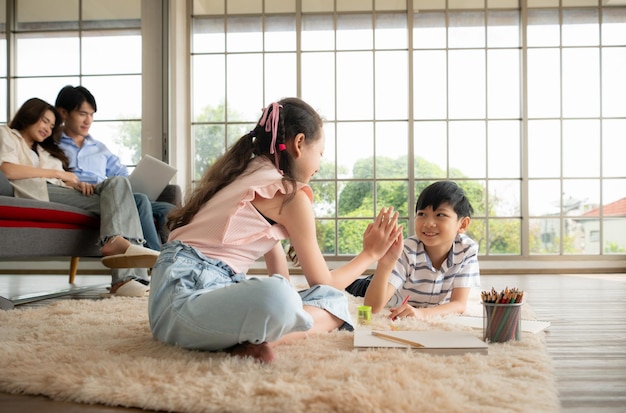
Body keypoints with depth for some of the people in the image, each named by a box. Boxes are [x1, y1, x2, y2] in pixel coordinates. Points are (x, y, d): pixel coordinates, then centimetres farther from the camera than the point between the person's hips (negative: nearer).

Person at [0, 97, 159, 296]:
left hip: (63, 195, 6)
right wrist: (55, 173, -2)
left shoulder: (46, 150, 40)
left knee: (118, 182, -23)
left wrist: (79, 184, -3)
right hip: (39, 193, -6)